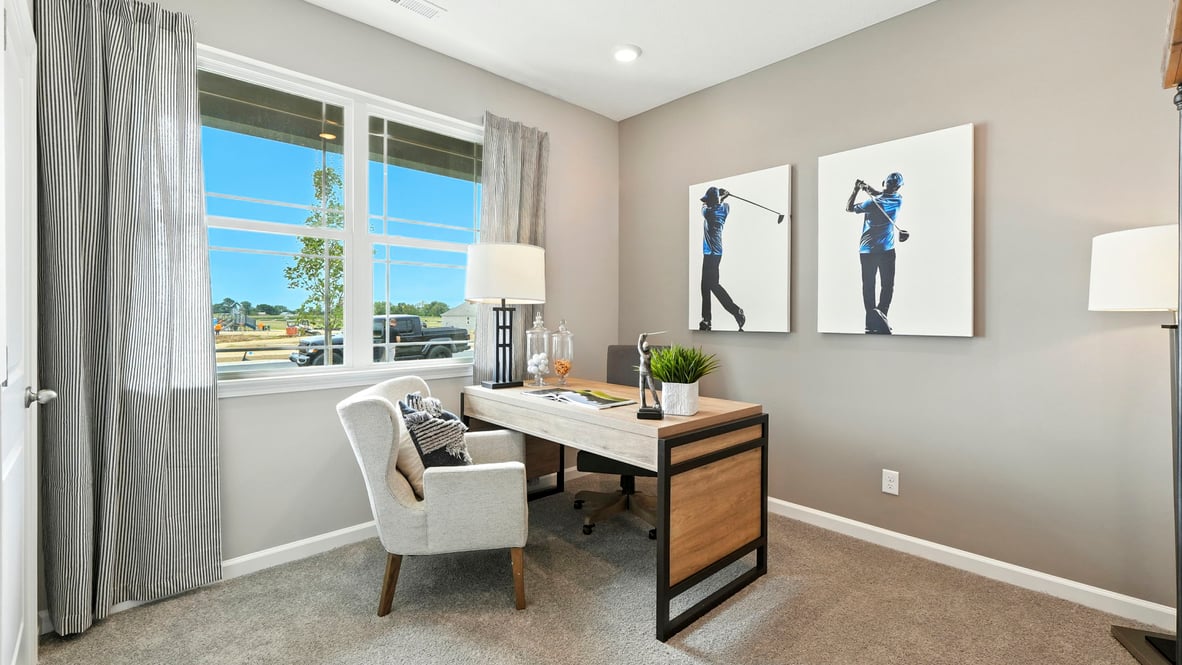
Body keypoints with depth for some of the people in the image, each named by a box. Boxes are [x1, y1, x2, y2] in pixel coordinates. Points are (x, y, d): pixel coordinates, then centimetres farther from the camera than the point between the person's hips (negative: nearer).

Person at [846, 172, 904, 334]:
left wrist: (856, 190, 5)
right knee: (887, 285, 9)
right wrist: (868, 188, 0)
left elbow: (849, 208, 0)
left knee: (868, 286, 5)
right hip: (887, 250, 1)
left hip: (866, 250, -1)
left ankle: (871, 322, 3)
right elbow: (882, 195, 15)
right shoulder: (898, 200, -2)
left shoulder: (872, 203, -13)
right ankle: (880, 314, -10)